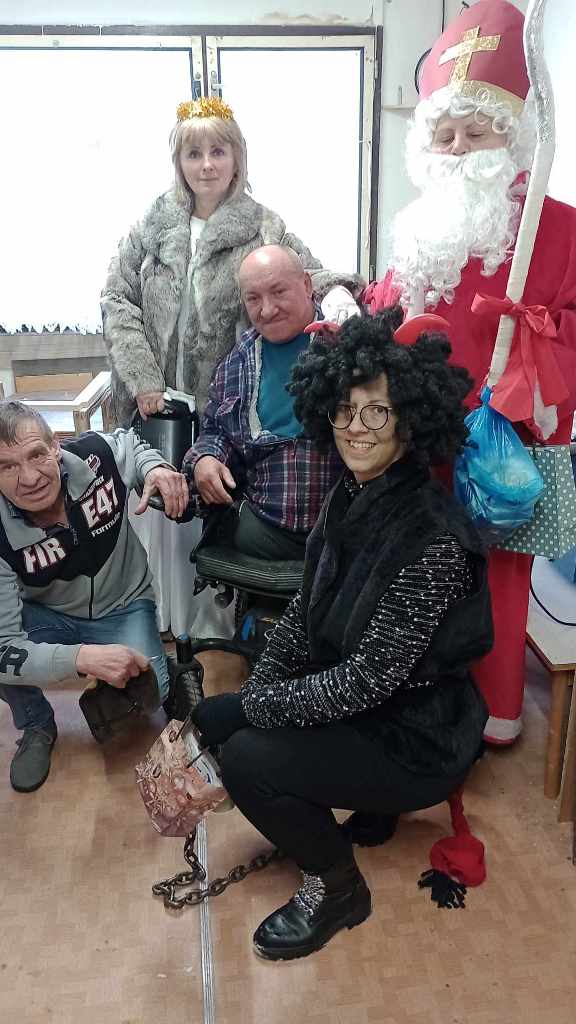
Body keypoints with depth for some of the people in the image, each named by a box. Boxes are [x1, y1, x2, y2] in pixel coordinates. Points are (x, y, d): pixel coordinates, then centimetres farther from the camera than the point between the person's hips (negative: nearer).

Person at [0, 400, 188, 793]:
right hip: (45, 615, -1)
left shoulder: (96, 454, -25)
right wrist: (82, 658, -45)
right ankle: (37, 726, 3)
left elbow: (131, 441, 2)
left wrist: (155, 467, -22)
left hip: (122, 608, 1)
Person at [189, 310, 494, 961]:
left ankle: (337, 888, 7)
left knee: (246, 760, -21)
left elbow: (369, 679, -26)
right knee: (213, 718, 6)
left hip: (416, 737, -8)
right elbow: (305, 613, 5)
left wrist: (261, 705, -16)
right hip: (345, 702, 8)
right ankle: (365, 808, 21)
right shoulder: (348, 498, -3)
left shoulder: (434, 539, -28)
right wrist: (256, 692, -5)